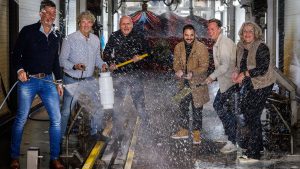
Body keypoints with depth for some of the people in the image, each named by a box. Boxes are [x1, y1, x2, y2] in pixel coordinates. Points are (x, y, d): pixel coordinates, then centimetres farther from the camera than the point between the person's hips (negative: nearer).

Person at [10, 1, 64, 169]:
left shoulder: (56, 36, 11)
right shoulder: (28, 31, -4)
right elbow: (16, 54, -1)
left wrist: (59, 81, 15)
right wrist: (20, 69, -18)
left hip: (48, 81, 4)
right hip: (28, 80, -4)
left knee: (56, 118, -2)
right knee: (21, 119, 1)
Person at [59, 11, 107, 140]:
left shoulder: (96, 40, 4)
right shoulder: (70, 39, -12)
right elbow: (62, 60, -10)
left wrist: (102, 64, -6)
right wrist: (74, 66, -27)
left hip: (89, 80, 4)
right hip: (72, 80, -4)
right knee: (66, 110, 4)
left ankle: (95, 132, 25)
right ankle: (60, 135, 20)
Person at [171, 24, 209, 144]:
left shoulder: (202, 48, -11)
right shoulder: (178, 47, 4)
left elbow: (204, 66, -14)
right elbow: (176, 62, 6)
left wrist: (193, 73, -29)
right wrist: (178, 70, -17)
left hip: (197, 83, -4)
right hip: (184, 82, 5)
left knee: (197, 108, 3)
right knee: (183, 106, 13)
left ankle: (196, 134, 14)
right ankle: (183, 131, 27)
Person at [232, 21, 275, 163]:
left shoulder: (261, 48, -17)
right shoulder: (241, 47, 7)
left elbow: (262, 69, -23)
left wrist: (244, 74, -23)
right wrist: (237, 73, -4)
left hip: (261, 86, -8)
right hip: (248, 85, 8)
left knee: (252, 116, -8)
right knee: (246, 111, 15)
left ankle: (253, 154, -1)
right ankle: (258, 145, 33)